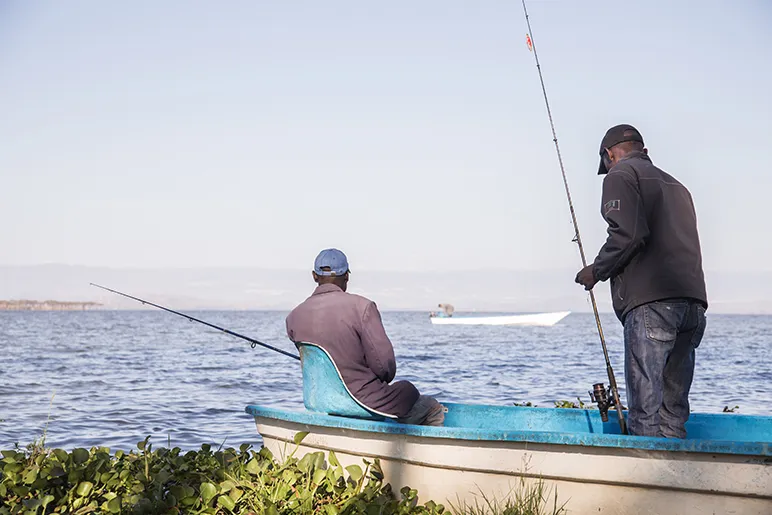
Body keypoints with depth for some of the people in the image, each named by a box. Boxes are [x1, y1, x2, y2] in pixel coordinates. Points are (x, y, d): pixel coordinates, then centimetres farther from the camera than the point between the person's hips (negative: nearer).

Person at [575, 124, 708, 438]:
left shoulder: (620, 175, 5)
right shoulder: (676, 185, 29)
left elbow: (626, 234, -12)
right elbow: (686, 245, 23)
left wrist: (597, 271, 2)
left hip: (649, 300, -8)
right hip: (694, 302, 8)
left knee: (645, 412, -9)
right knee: (673, 412, 9)